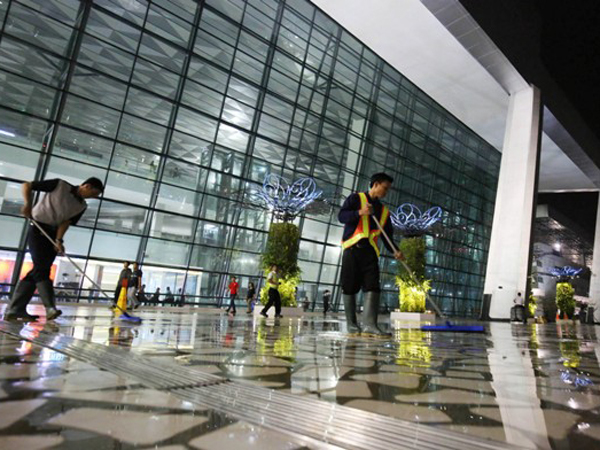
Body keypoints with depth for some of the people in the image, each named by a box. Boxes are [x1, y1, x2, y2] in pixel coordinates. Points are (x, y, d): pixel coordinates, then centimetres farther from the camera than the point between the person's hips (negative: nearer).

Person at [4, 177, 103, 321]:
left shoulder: (82, 206, 6)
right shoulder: (59, 185, -7)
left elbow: (66, 222, -4)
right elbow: (26, 186, -5)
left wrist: (58, 241, -21)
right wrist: (28, 203, -22)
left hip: (53, 235, 6)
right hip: (38, 229, -6)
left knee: (40, 270, 2)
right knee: (41, 267, -14)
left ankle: (16, 310, 7)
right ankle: (50, 308, -24)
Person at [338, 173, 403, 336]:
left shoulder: (384, 211, 21)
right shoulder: (356, 198, 7)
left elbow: (387, 236, 17)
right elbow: (341, 216, -5)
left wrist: (395, 251, -2)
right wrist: (359, 212, -21)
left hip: (370, 251, 4)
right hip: (352, 248, -4)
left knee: (372, 287, -11)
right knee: (349, 288, -2)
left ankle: (369, 325, -16)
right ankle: (352, 325, 8)